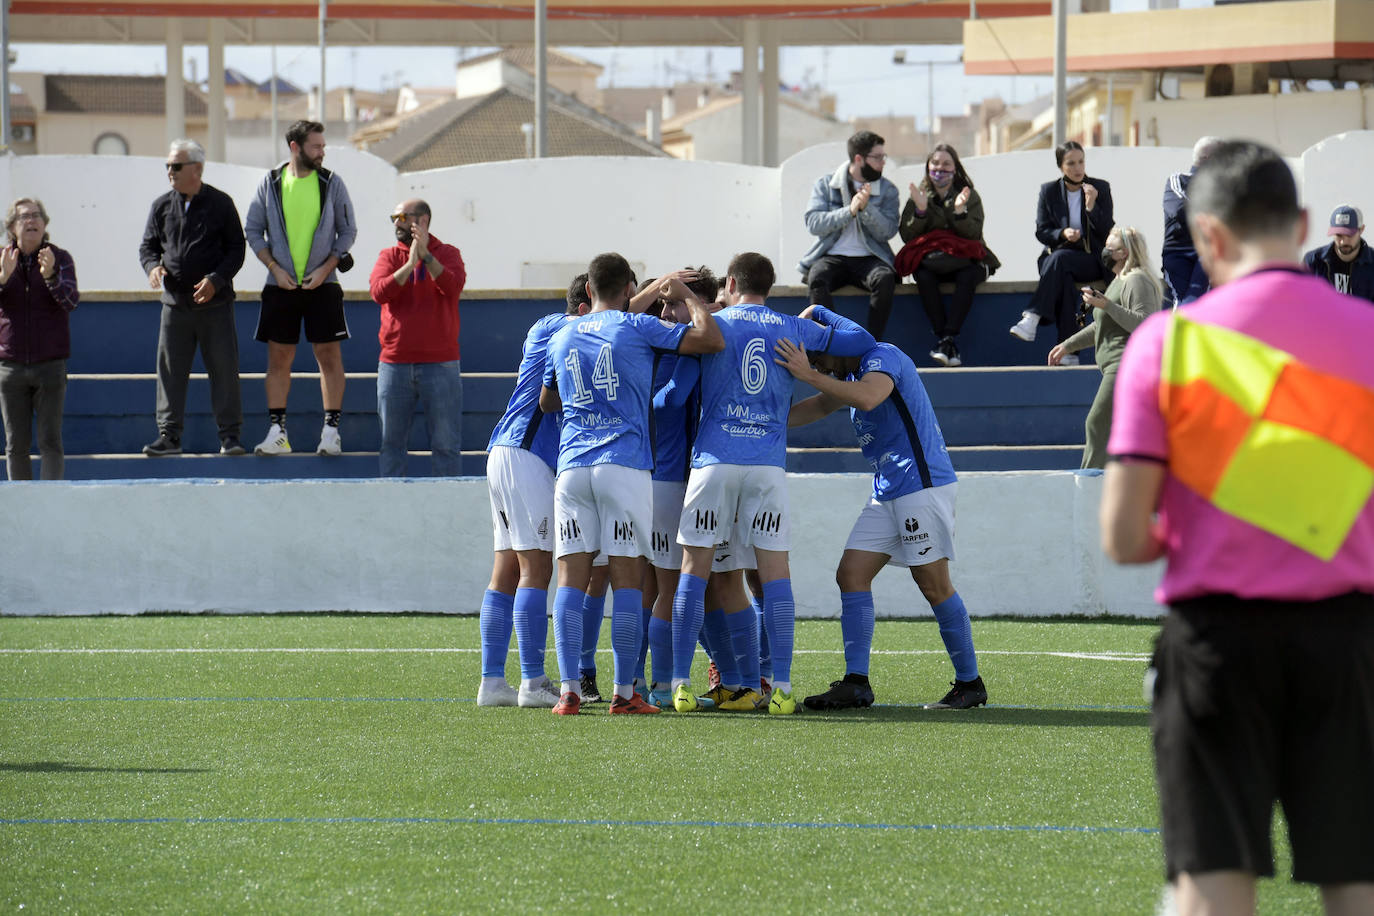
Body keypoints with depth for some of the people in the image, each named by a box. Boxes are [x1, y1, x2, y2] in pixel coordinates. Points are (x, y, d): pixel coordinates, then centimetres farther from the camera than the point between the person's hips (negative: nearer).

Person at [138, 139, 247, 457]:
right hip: (175, 301, 3)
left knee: (223, 368, -1)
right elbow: (148, 246, 13)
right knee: (170, 369, 1)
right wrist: (153, 267, -10)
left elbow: (236, 249, 1)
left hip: (215, 301, -3)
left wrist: (216, 279, -13)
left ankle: (230, 434, 5)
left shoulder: (220, 204, 1)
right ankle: (169, 434, 6)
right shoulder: (162, 207, 8)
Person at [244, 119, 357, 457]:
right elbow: (253, 231, 6)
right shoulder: (271, 183, 3)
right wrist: (275, 268, -6)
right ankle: (276, 431, 6)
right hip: (281, 285, 1)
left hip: (322, 285, -1)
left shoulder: (331, 183, 2)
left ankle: (331, 430, 1)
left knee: (329, 356, -3)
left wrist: (325, 269, -7)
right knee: (279, 357, 2)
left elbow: (348, 231, 5)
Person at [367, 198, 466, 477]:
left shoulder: (447, 254, 5)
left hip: (440, 363, -2)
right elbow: (379, 292, -8)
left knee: (446, 444, -2)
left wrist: (426, 256, -23)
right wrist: (410, 263, -17)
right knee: (391, 443, 5)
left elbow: (453, 287, -15)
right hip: (394, 364, 2)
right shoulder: (389, 256, 10)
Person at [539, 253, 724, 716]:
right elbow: (711, 340, -5)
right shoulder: (637, 328, 1)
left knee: (572, 577, 2)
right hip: (625, 466, -3)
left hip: (572, 465, 4)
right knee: (627, 578, -1)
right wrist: (688, 295, 10)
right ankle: (624, 693, -3)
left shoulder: (561, 338, 16)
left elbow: (546, 403, 29)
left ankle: (569, 690, -5)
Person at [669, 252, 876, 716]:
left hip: (714, 459, -1)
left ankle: (681, 684, -3)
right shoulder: (793, 329, 13)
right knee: (774, 572, 2)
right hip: (769, 462, 1)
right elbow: (861, 340, 18)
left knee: (696, 568, 2)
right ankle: (781, 689, -5)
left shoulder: (714, 324, 7)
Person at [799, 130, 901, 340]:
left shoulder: (888, 190, 10)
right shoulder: (825, 185, 8)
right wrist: (849, 211, -16)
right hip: (832, 257, -1)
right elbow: (813, 224, -6)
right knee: (817, 278, -35)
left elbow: (887, 231, -2)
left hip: (868, 259, 1)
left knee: (885, 278, -34)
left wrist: (866, 207, -17)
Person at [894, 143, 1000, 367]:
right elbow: (907, 236, 2)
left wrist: (960, 211, -21)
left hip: (964, 259, -1)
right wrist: (920, 210, -13)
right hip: (928, 259, 1)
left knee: (968, 276, -35)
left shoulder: (970, 196, 7)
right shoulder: (919, 196, 11)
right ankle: (944, 338, -36)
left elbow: (973, 235, -5)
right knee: (923, 275, -33)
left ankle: (947, 338, -39)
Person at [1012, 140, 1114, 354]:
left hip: (1091, 260, -1)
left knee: (1060, 258, -35)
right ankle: (1068, 350, -46)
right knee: (1064, 277, -36)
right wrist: (1063, 234, -15)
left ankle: (1032, 319, -48)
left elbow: (1107, 233, -1)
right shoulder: (1049, 191, 8)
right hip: (1056, 255, 1)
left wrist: (1091, 207, -17)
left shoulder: (1100, 188, 3)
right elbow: (1041, 232, 6)